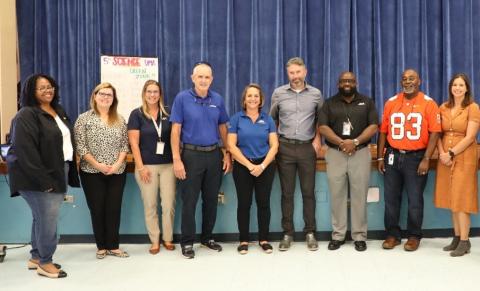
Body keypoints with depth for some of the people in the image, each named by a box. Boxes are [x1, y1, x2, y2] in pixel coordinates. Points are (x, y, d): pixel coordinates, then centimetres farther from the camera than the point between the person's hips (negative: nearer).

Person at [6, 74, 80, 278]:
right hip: (40, 177, -8)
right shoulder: (26, 115, -13)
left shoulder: (58, 111, 14)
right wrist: (42, 179, -22)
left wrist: (67, 172, 13)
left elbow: (66, 140, 21)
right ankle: (45, 263, 10)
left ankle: (36, 257, 28)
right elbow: (25, 151, -20)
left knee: (43, 217, 16)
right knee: (47, 219, -5)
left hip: (59, 172, 8)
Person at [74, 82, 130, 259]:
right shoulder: (84, 119, -2)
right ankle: (101, 246, 17)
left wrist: (117, 164, -9)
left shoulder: (120, 120, 8)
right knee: (97, 209, 4)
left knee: (114, 209, 4)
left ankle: (113, 246, 14)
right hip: (92, 173, -2)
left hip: (117, 173, 2)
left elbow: (125, 145, 5)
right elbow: (80, 146, -8)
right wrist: (98, 165, -15)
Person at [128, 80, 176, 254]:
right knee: (150, 206, 5)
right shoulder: (137, 114, 0)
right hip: (147, 165, -2)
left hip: (168, 164, 2)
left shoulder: (168, 112, 7)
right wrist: (141, 167, -9)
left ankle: (168, 239, 19)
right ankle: (155, 241, 18)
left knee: (169, 204, 2)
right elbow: (134, 143, -3)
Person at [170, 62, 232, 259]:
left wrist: (227, 154, 6)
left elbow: (223, 128, 11)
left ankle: (207, 237, 27)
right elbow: (175, 130, -8)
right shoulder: (182, 98, -6)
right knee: (189, 201, 3)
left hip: (214, 154, 4)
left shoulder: (217, 99, 4)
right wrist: (177, 160, -13)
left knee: (211, 199, 12)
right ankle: (187, 242, 15)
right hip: (191, 154, -4)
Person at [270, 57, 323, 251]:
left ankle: (310, 233, 14)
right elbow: (272, 119, 13)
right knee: (287, 193, 5)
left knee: (308, 192, 4)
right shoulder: (278, 93, 2)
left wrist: (317, 139, 3)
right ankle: (287, 234, 13)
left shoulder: (316, 94, 3)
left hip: (307, 147, 0)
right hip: (285, 147, 0)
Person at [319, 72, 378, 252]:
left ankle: (359, 236, 9)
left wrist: (355, 142, -14)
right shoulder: (329, 103, 8)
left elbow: (373, 126, -1)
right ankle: (337, 235, 12)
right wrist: (341, 143, -15)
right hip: (335, 154, 1)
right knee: (337, 195, 3)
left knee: (359, 196, 1)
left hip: (360, 153, 0)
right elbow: (323, 128, -2)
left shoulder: (367, 102, 8)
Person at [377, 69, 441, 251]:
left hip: (416, 157, -3)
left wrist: (426, 159, -13)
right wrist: (380, 157, 6)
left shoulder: (429, 103, -3)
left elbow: (434, 132, -7)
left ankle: (414, 236, 18)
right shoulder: (391, 103, 7)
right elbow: (383, 131, 9)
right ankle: (392, 235, 20)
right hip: (393, 156, 3)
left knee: (415, 199, 5)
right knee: (391, 198, 8)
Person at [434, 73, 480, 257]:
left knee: (461, 199, -4)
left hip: (464, 157, -5)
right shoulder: (443, 108, 9)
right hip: (446, 158, 5)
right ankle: (457, 238, 17)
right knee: (452, 199, 8)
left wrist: (451, 153, -15)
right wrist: (441, 153, -8)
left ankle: (465, 241, 4)